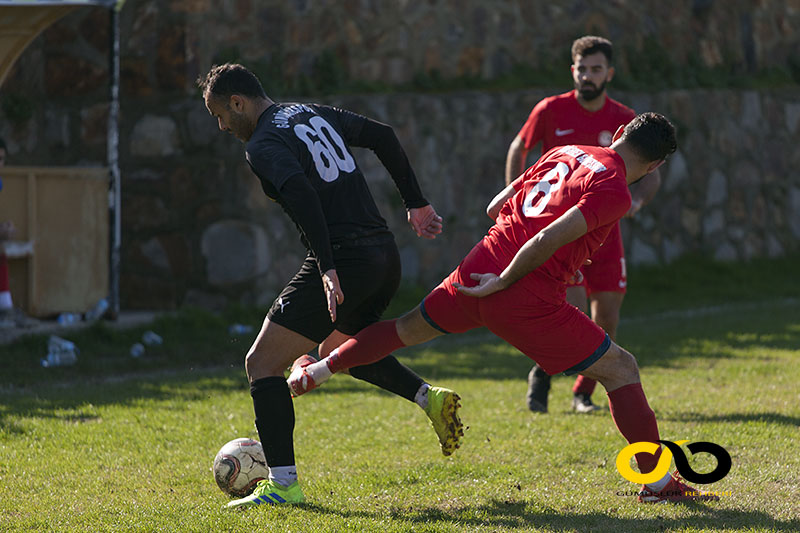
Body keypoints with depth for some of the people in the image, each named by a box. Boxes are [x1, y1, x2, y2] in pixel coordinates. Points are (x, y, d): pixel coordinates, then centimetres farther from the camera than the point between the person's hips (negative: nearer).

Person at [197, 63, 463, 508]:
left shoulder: (262, 145, -8)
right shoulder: (314, 114, 18)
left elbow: (300, 193, -26)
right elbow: (384, 137, 23)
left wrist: (328, 267, -30)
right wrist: (416, 204, 26)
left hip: (342, 263, -9)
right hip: (386, 254, 9)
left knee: (262, 364, -2)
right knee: (338, 347, 33)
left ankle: (283, 484, -9)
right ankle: (429, 397, 15)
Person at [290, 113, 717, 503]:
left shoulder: (563, 153, 14)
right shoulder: (613, 192, -9)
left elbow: (497, 206, 21)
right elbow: (549, 239, -21)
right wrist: (504, 282, -11)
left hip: (479, 268, 7)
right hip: (528, 301, -7)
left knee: (409, 329, 31)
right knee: (621, 370, 3)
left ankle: (315, 373, 44)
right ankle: (657, 482, 1)